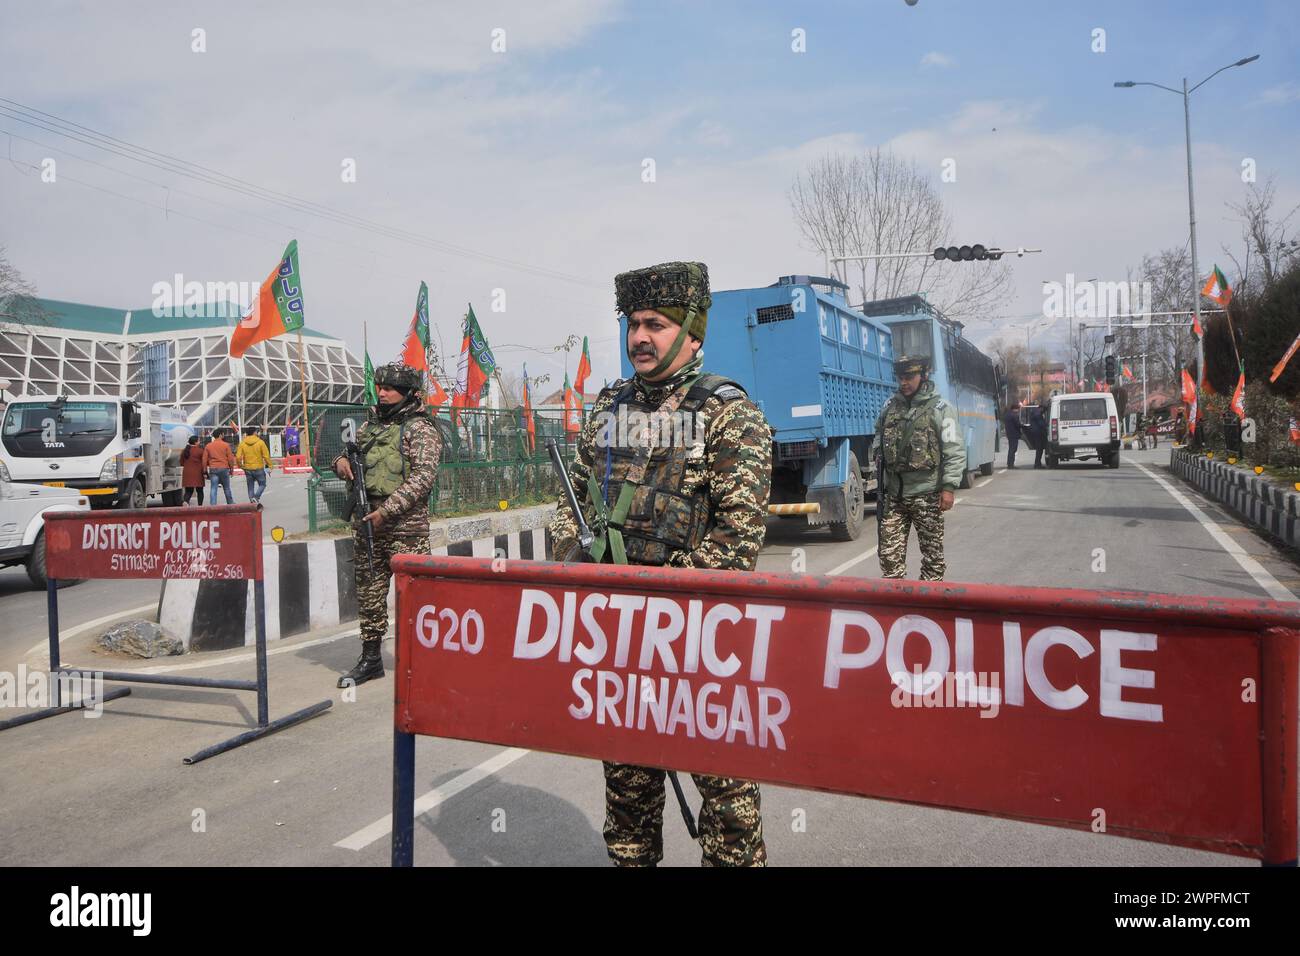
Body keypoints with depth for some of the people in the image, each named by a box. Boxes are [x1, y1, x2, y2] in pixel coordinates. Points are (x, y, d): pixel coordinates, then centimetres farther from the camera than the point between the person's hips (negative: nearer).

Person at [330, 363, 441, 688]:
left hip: (405, 526, -7)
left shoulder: (419, 428, -5)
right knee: (369, 592, 12)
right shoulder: (370, 423, 15)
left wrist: (388, 509, -19)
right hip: (365, 522, 7)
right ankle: (370, 658, 22)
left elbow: (424, 476, -14)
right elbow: (352, 451, 26)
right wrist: (341, 460, 0)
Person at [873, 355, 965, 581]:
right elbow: (879, 433, 29)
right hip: (894, 494, 4)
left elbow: (955, 451, -8)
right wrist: (877, 451, 9)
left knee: (932, 554, 6)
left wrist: (949, 486, -14)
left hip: (927, 494, -4)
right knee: (890, 553, 4)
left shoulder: (941, 408, -5)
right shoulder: (890, 405, 10)